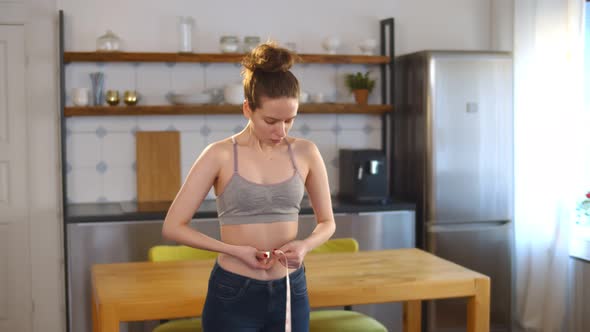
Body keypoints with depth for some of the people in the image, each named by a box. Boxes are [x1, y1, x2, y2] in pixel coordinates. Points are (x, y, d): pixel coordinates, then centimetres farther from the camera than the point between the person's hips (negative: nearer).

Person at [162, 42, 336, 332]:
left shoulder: (305, 152, 0)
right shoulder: (220, 154, -9)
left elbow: (327, 222, 10)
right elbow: (173, 226, -7)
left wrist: (305, 245, -11)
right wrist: (235, 250, -16)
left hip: (291, 292, 3)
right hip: (233, 295, -3)